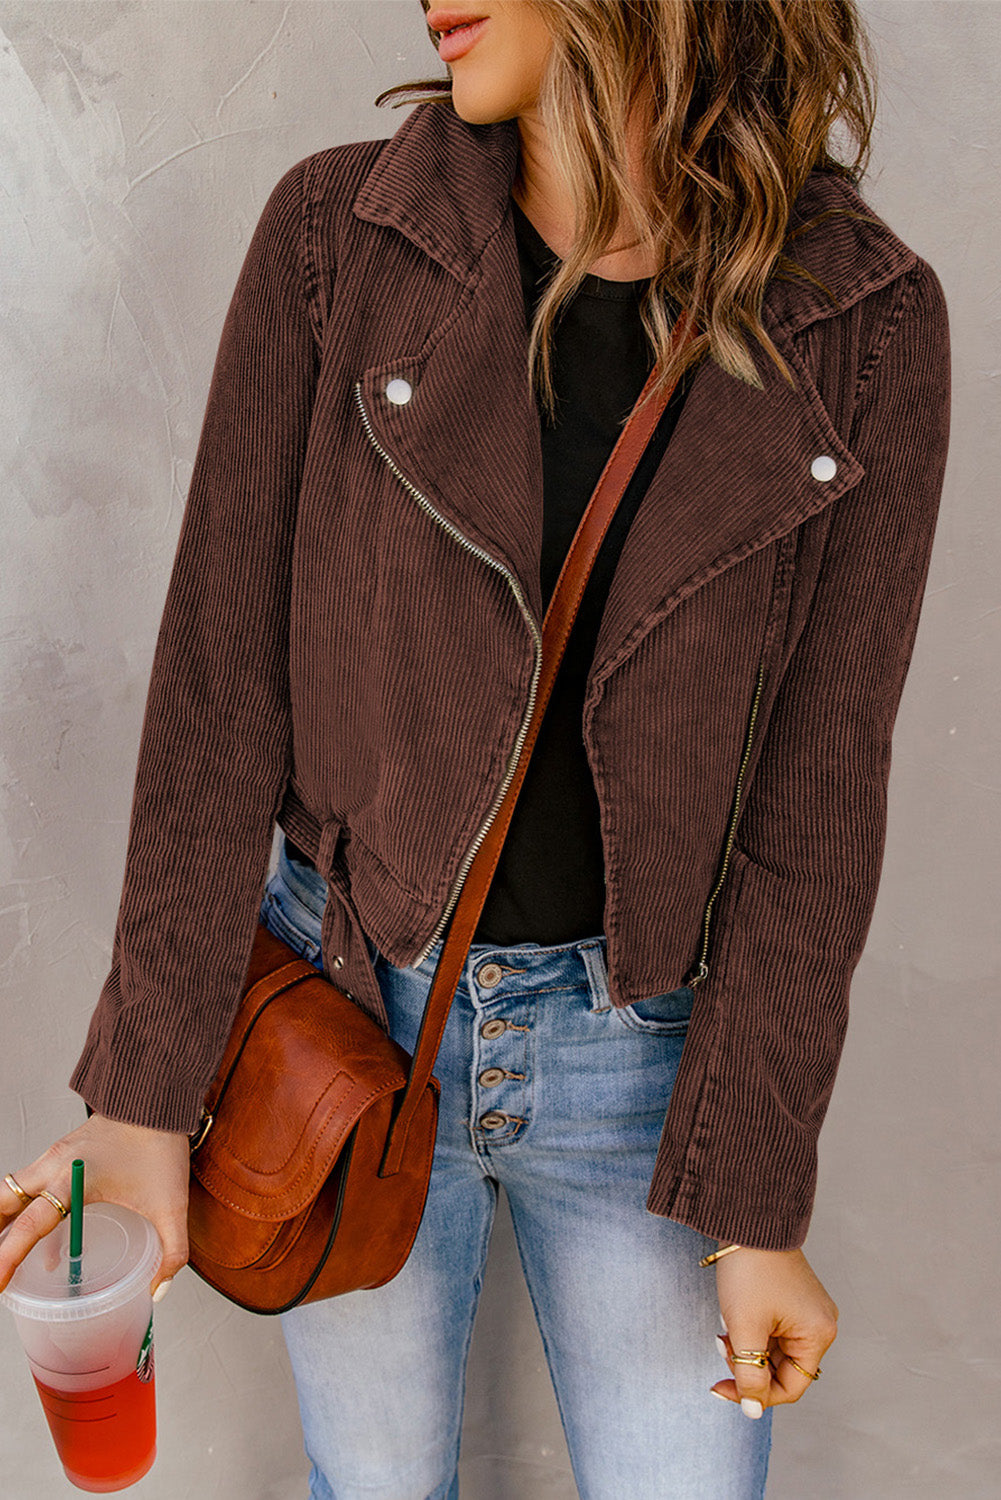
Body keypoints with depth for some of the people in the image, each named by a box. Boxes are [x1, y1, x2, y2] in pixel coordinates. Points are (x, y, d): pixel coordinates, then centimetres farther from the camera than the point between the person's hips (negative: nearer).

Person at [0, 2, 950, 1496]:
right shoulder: (332, 236, -10)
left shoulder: (865, 322, -10)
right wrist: (145, 1090, -8)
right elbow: (220, 680, -9)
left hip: (644, 1036, 0)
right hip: (351, 1006, 1)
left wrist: (755, 1202, -7)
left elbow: (818, 785, -9)